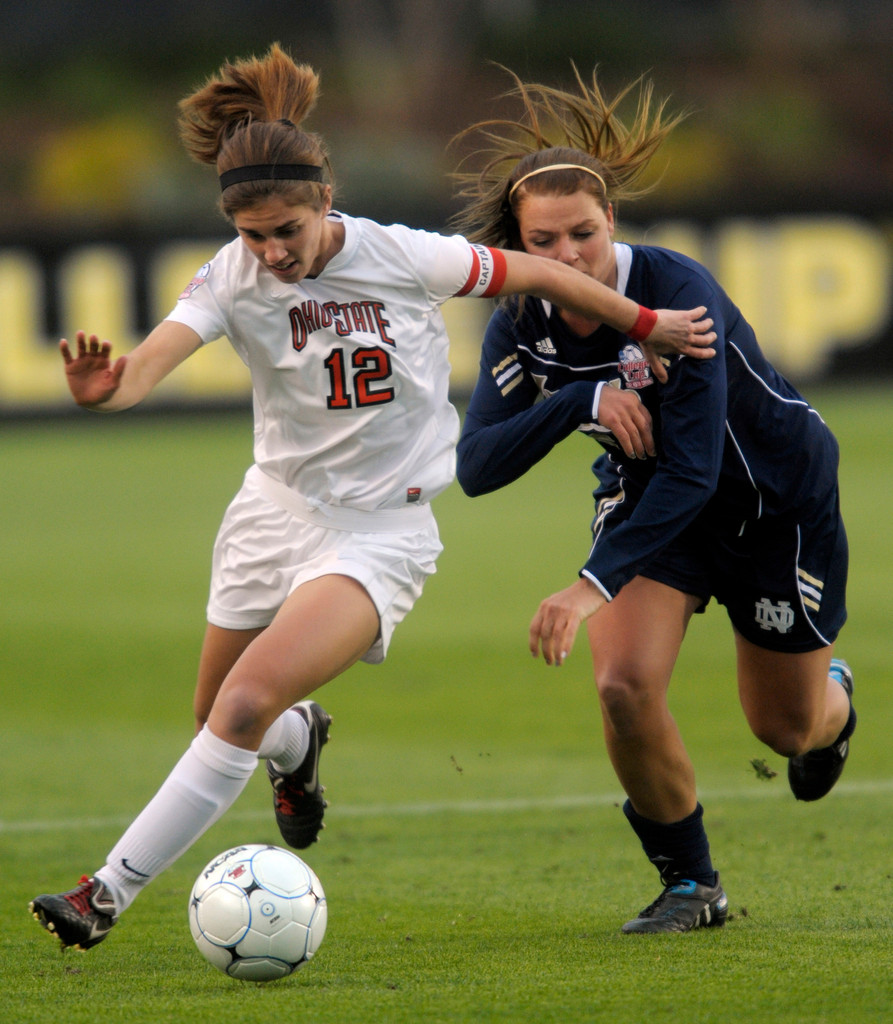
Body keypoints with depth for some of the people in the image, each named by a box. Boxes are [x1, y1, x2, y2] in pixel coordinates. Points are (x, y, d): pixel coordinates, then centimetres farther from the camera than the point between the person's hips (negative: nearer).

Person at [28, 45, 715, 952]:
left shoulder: (406, 258, -15)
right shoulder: (233, 277, -13)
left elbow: (537, 274, 1)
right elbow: (155, 356, -31)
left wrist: (647, 325, 12)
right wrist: (105, 388, -55)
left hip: (381, 529, -4)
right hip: (275, 509, 4)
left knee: (246, 704, -22)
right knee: (220, 722, 16)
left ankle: (108, 894, -18)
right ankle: (299, 743, 55)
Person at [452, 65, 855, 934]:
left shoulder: (679, 294, -34)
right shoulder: (520, 326, -18)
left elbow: (690, 470, -38)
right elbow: (477, 467, -24)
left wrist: (595, 585, -45)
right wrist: (582, 401, -39)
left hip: (779, 498, -3)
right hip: (650, 501, 4)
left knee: (785, 726, 10)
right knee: (624, 685, -19)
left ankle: (832, 702, 50)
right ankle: (690, 884, 2)